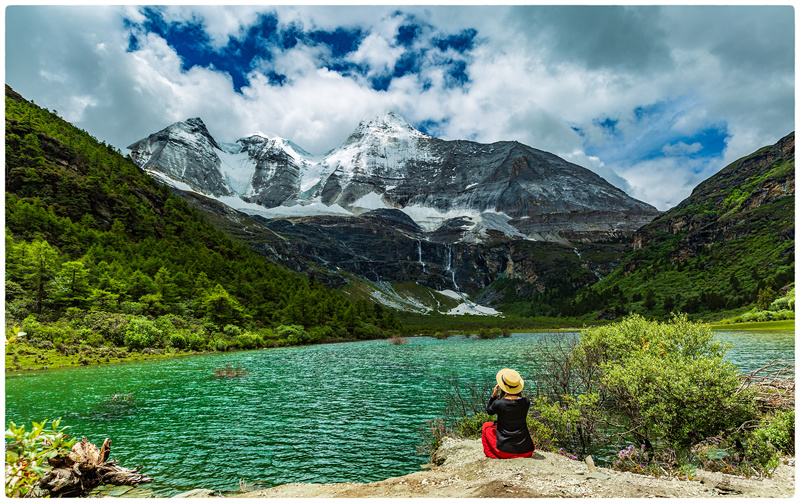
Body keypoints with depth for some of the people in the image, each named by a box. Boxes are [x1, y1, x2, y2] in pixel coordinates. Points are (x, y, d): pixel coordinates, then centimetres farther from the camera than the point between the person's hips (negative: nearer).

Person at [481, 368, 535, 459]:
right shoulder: (526, 402, -13)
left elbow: (489, 412, 4)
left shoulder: (498, 403, -19)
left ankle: (491, 452, 19)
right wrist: (519, 394, 6)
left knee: (486, 425, 24)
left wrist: (493, 395, 1)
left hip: (504, 450, -3)